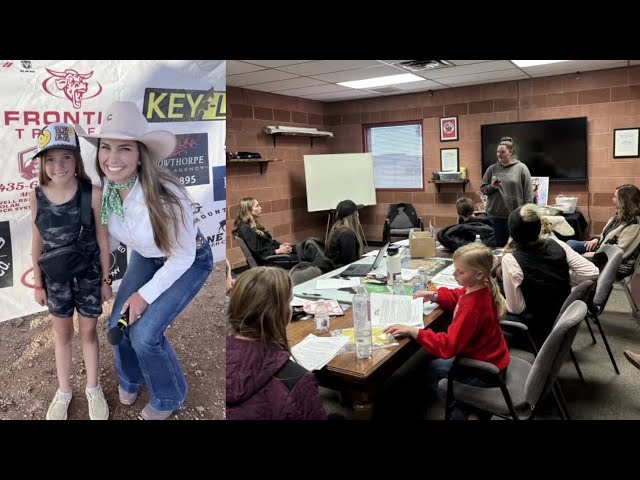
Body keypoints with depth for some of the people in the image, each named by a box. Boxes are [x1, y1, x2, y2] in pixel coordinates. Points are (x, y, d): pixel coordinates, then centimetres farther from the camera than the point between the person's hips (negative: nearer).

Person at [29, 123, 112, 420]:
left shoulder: (93, 194, -18)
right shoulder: (36, 197, -11)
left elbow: (102, 240, -9)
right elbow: (37, 243, -1)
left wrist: (106, 280, -3)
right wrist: (38, 283, 5)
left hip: (89, 275, -2)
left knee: (88, 333, 15)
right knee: (62, 335, 19)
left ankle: (93, 389, 36)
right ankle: (63, 392, 39)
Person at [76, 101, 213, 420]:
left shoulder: (165, 196, -37)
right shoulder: (104, 189, -18)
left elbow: (183, 256, -23)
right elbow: (110, 236, 2)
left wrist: (146, 294, -17)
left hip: (189, 263, -6)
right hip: (146, 258, 6)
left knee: (144, 334, -14)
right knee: (118, 325, 1)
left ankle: (169, 397, 18)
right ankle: (131, 380, 36)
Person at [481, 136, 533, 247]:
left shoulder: (521, 168, -1)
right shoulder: (492, 169, 6)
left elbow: (528, 193, -2)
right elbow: (483, 189, 10)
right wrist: (491, 187, -11)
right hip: (495, 214, 2)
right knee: (498, 245, 10)